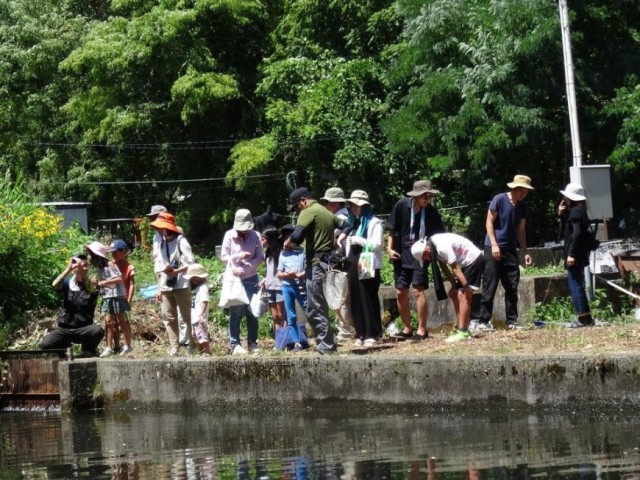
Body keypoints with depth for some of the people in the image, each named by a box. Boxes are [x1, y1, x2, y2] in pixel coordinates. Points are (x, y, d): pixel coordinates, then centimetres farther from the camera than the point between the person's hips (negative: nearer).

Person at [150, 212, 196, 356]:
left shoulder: (180, 241, -6)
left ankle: (193, 346, 3)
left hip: (181, 285, -6)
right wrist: (159, 288, 12)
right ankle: (173, 349, 3)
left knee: (188, 317, -2)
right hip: (166, 287, 6)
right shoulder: (161, 244, 13)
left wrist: (175, 271, -23)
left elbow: (191, 263, -12)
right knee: (170, 318, 3)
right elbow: (158, 267, 15)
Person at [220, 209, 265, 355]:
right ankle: (235, 345, -1)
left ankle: (252, 344, 9)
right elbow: (223, 257, -1)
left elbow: (260, 257, -3)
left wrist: (244, 268, -14)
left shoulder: (255, 236, -4)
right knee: (235, 313, -3)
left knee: (252, 313, 1)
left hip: (251, 279, 1)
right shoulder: (229, 236, -6)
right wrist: (239, 256, -18)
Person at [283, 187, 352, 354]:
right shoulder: (325, 212, 19)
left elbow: (297, 236, -22)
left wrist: (287, 243, -3)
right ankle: (326, 344, 17)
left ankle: (326, 346, -10)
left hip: (317, 264, -10)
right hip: (329, 262, 10)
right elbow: (346, 226, 27)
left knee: (315, 310, -7)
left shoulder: (309, 212, -10)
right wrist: (339, 240, 15)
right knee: (321, 307, 16)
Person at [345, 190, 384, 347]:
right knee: (356, 300, 4)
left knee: (368, 300, -5)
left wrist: (359, 240, -15)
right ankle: (361, 334, 7)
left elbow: (377, 244, -10)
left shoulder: (374, 222, -2)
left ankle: (372, 334, -2)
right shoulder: (353, 223, 19)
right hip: (353, 266, 7)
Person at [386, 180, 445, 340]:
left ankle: (422, 330, -6)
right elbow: (392, 230, 2)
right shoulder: (401, 206, -7)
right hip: (402, 255, 2)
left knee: (418, 290, -13)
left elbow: (439, 235, -3)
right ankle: (407, 329, 18)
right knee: (401, 293, 4)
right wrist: (390, 248, -6)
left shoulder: (431, 211, -7)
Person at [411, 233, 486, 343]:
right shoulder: (435, 248, 0)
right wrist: (454, 284, 5)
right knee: (453, 293, 10)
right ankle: (460, 328, 13)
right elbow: (444, 267, 8)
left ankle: (462, 332, -16)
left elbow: (455, 268, -25)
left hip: (474, 260, -10)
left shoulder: (443, 247, -28)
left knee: (463, 295, -14)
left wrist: (466, 287, -22)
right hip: (467, 263, 10)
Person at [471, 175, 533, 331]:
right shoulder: (499, 200, -9)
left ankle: (512, 321, 11)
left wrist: (525, 252, 9)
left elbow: (521, 230, 14)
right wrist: (494, 244, -16)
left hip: (510, 250, 6)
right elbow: (489, 222, -9)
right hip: (494, 248, -6)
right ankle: (480, 320, -4)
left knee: (512, 287, 5)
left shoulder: (522, 206, 8)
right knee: (489, 287, -6)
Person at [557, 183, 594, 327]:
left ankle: (583, 319, -11)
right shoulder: (577, 210, 17)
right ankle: (586, 318, 16)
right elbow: (569, 229, 25)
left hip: (575, 255, -11)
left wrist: (571, 254, -26)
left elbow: (576, 233, -23)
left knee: (575, 286, -9)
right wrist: (561, 214, 13)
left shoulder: (576, 210, -14)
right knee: (577, 286, 15)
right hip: (578, 255, 11)